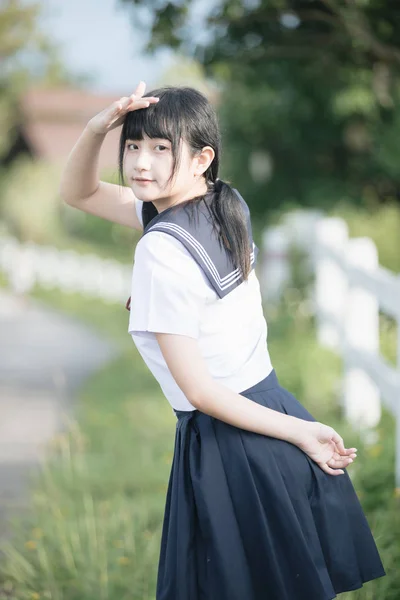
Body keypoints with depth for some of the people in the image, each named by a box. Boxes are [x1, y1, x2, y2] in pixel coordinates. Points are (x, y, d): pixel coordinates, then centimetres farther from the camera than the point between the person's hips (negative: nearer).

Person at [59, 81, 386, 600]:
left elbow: (198, 390, -19)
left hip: (226, 447, -8)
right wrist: (96, 129, -5)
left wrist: (298, 432, -12)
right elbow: (78, 193, 14)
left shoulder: (162, 248, -20)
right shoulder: (226, 204, 4)